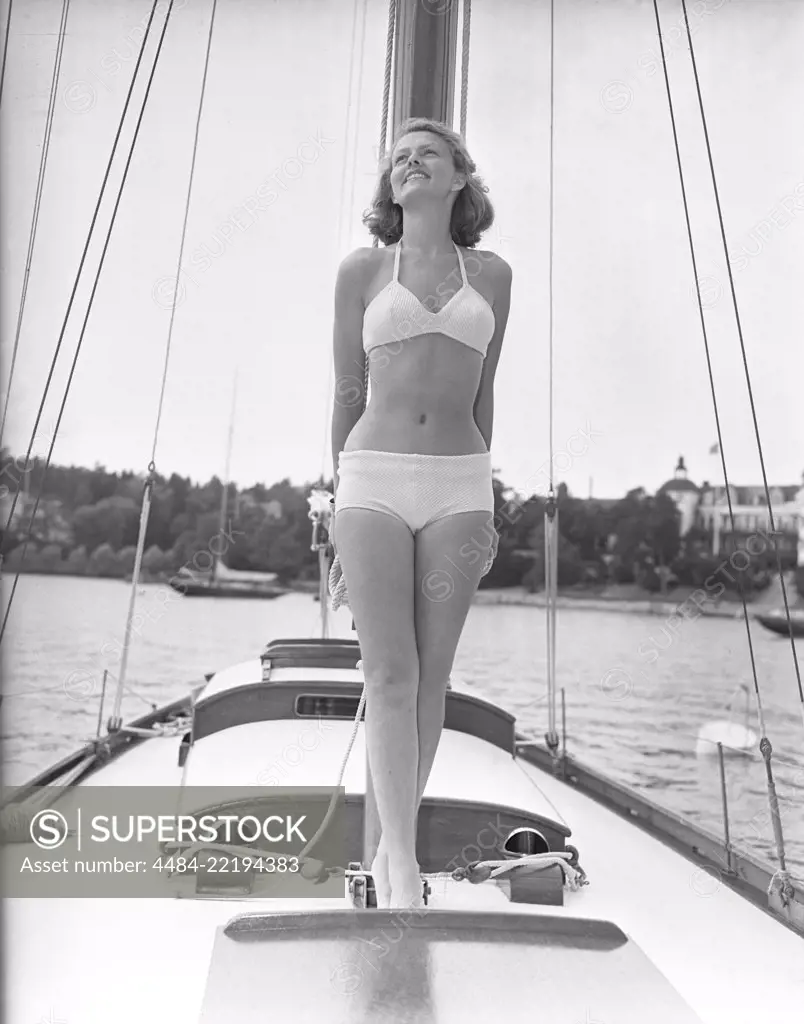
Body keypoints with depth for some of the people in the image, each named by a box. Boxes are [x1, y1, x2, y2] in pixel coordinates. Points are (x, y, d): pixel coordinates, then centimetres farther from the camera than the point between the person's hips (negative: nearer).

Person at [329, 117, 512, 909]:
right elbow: (346, 394, 9)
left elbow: (481, 396, 15)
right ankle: (403, 868, -1)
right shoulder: (360, 271, 9)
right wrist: (339, 504, 6)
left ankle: (387, 847, 19)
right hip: (374, 482, -1)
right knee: (389, 674, -10)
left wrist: (480, 504, 11)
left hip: (456, 487, 2)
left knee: (430, 675, 2)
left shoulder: (492, 275, 14)